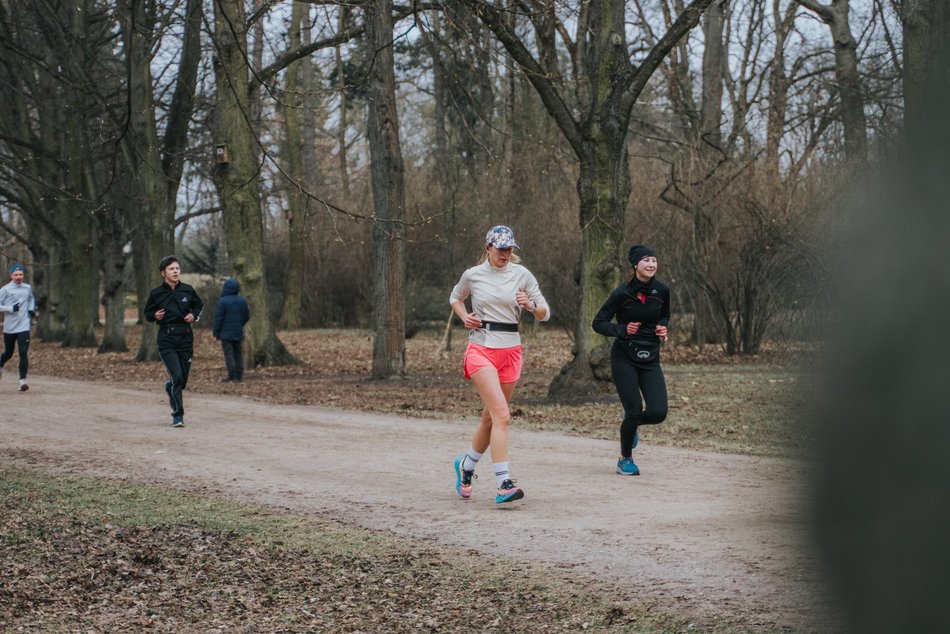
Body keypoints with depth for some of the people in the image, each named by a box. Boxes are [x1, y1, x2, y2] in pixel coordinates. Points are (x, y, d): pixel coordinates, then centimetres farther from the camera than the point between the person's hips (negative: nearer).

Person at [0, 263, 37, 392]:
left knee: (24, 353, -12)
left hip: (24, 327, 1)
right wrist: (11, 308, -20)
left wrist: (32, 309, 11)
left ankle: (23, 380, -12)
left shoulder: (28, 288, 6)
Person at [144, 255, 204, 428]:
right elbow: (147, 313, 11)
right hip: (166, 340, -3)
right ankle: (178, 415, -5)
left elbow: (199, 305, 19)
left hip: (185, 338, 3)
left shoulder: (187, 290, 3)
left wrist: (194, 315, -1)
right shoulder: (156, 293, -2)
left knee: (183, 380, 6)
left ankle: (170, 387, 44)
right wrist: (155, 316, -10)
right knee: (177, 376, -16)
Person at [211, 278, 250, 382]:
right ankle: (239, 376, 11)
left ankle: (232, 376, -6)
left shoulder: (223, 301, -15)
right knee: (238, 354, 11)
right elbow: (247, 316, 11)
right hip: (239, 333, 5)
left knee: (228, 354, -2)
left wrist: (215, 333, -5)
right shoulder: (243, 301, 3)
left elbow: (218, 318, -13)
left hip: (226, 334, -5)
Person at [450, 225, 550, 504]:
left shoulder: (522, 275, 3)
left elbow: (545, 314, 6)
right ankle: (503, 484, -20)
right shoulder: (472, 275, 2)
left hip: (511, 352, 3)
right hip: (481, 349, -3)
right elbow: (455, 298, 22)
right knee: (502, 415, -19)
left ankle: (466, 465, 37)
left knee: (491, 417, 12)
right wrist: (464, 316, 2)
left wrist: (530, 305, -16)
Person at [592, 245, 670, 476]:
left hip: (650, 359, 4)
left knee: (658, 412, -9)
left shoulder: (662, 290, 0)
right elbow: (598, 323, -5)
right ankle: (625, 459, 18)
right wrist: (623, 329, -20)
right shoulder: (622, 293, -12)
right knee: (634, 411, -7)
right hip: (624, 358, -4)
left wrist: (663, 328, -1)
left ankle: (631, 423, 27)